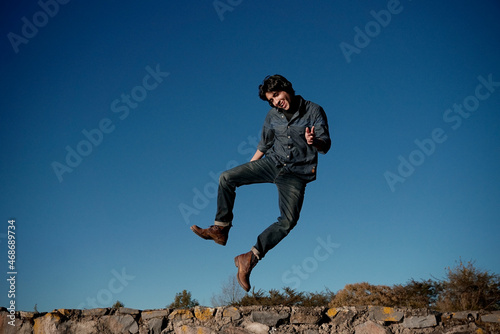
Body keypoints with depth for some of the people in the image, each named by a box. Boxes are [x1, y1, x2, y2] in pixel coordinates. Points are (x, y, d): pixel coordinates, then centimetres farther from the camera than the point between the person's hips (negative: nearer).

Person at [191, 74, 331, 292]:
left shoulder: (313, 111, -5)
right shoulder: (272, 116, 7)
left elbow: (325, 145, -8)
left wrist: (314, 141, -33)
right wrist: (246, 172, 19)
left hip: (296, 174, -4)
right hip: (272, 163, 4)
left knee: (288, 221, -21)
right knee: (227, 178, -14)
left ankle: (250, 258, -11)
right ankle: (221, 229, -3)